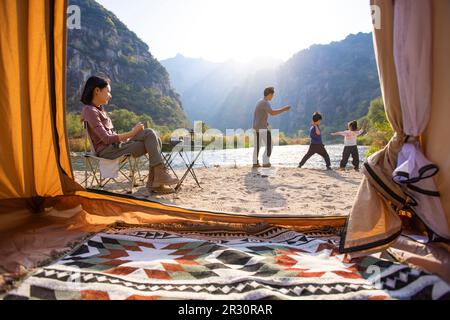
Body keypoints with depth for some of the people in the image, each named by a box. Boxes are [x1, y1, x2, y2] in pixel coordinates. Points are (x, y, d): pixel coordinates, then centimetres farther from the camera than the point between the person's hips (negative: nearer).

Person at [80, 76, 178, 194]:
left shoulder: (99, 109, 18)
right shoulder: (90, 111, -11)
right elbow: (106, 139, -18)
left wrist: (126, 137, 2)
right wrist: (131, 133, -18)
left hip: (115, 145, 9)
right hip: (106, 150, -9)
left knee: (154, 140, -8)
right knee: (150, 134, -19)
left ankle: (155, 183, -12)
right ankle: (161, 174, -17)